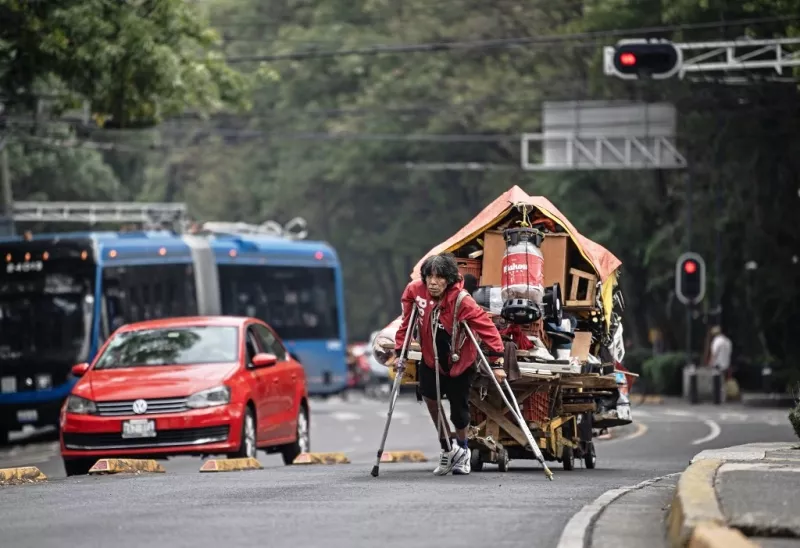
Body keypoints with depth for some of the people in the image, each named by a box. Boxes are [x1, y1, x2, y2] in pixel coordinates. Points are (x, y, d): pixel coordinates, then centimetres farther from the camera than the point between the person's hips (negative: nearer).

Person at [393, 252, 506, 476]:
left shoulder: (462, 301, -29)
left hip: (460, 362, -3)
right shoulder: (415, 291, -18)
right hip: (431, 359, 3)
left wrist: (497, 362, -30)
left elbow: (487, 328, -27)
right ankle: (446, 448, 0)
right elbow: (407, 322, -3)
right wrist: (400, 351, -4)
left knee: (459, 412, 2)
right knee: (429, 396, -20)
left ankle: (461, 449, 36)